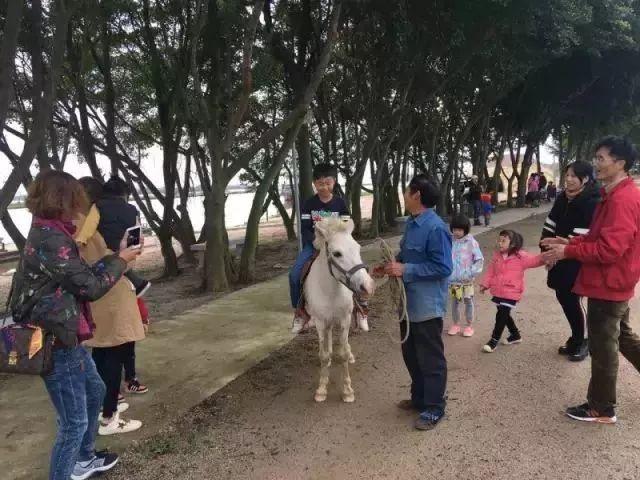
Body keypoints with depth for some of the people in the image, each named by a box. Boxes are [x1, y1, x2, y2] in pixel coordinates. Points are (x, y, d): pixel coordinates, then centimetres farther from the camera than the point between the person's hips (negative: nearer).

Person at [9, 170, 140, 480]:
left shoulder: (48, 233, 8)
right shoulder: (51, 239, -23)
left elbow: (79, 277, 12)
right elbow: (90, 286, -19)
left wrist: (112, 259, 7)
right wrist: (119, 260, -5)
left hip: (65, 337, 11)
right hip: (56, 343, -11)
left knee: (94, 391, 27)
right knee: (74, 421, 1)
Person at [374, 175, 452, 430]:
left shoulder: (436, 228, -22)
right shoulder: (411, 224, 6)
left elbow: (443, 267, -23)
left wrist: (405, 270, -25)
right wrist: (391, 266, 3)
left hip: (427, 306, -9)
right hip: (409, 303, 9)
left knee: (431, 359, 6)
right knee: (410, 354, 21)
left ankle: (434, 409, 22)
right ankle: (419, 397, 39)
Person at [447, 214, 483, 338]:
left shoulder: (471, 242, -9)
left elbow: (479, 259, -8)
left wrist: (472, 273, -16)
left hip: (467, 279, -3)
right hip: (453, 279, 3)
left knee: (468, 300, 10)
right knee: (454, 301, 13)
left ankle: (469, 325, 24)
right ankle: (455, 324, 29)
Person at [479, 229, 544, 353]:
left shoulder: (521, 257, -9)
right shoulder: (497, 256, 6)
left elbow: (534, 260, -19)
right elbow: (490, 271, 12)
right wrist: (485, 283, 8)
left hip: (511, 293, -6)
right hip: (497, 292, 6)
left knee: (501, 316, -8)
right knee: (504, 315, 17)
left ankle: (494, 341, 2)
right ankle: (515, 335, 38)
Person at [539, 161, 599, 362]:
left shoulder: (592, 203, -16)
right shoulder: (563, 198, 7)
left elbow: (581, 239, -21)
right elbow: (550, 225, 9)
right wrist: (546, 250, 0)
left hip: (577, 261, -7)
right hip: (561, 258, 7)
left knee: (571, 300, -1)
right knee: (562, 297, 13)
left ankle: (581, 342, 20)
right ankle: (576, 338, 32)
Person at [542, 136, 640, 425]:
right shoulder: (616, 195, 10)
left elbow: (609, 249, -29)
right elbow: (599, 237, 17)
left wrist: (568, 251, -20)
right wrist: (570, 242, 5)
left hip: (608, 285, -10)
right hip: (613, 284, 10)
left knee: (602, 347, 3)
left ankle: (602, 409, 17)